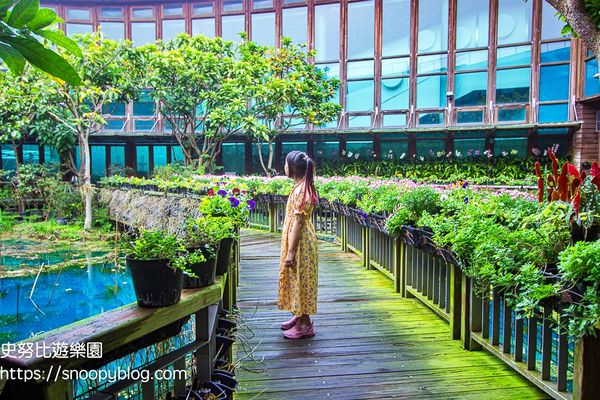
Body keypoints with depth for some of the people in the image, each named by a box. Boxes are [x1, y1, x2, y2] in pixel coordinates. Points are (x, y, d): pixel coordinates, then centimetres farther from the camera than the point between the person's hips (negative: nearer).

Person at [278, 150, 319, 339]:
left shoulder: (300, 190, -21)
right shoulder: (304, 187, 9)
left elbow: (298, 222, -23)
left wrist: (290, 252, -22)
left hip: (300, 244, -10)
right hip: (300, 241, 10)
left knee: (300, 281, 0)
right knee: (297, 280, 18)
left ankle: (305, 325, 11)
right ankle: (300, 317, 31)